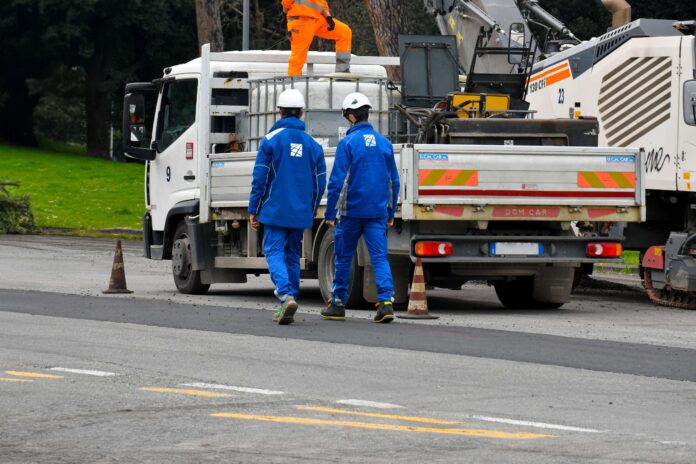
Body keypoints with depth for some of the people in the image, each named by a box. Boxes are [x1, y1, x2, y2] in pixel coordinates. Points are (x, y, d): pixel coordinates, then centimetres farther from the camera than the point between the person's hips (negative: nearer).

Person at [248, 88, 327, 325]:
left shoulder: (271, 140, -6)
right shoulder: (313, 145, 7)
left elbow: (260, 178, -6)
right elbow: (319, 183, 10)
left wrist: (253, 210, 1)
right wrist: (311, 213, 21)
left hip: (275, 210, -4)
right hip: (301, 214, 4)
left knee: (274, 252, -4)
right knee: (293, 255, 13)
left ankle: (286, 296, -27)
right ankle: (287, 309, 13)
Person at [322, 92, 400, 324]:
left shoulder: (348, 143, -8)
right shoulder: (384, 143, 7)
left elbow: (337, 181, -10)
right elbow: (394, 181, 13)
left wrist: (330, 213, -4)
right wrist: (391, 213, 21)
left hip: (352, 210, -3)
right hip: (378, 212, 3)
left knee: (343, 257, 9)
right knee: (379, 257, -1)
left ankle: (338, 304, 17)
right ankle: (386, 301, -17)